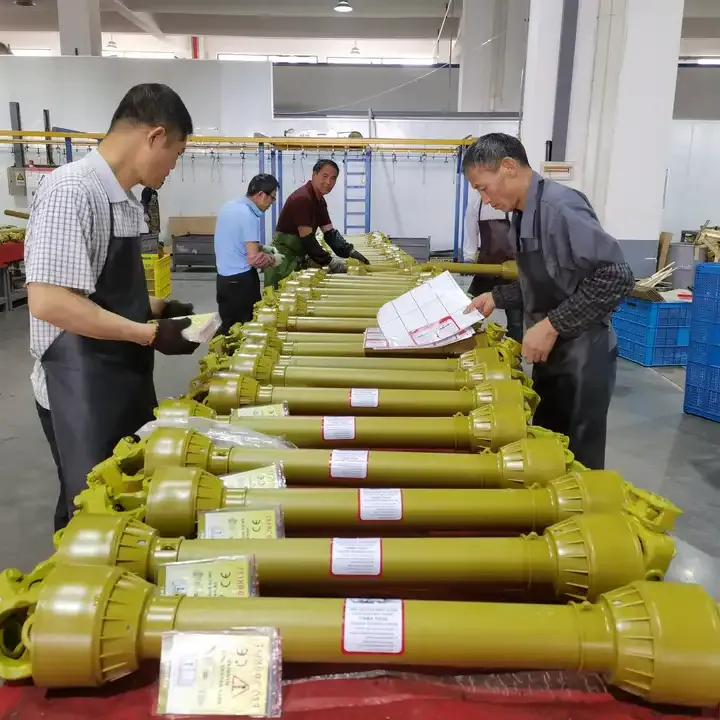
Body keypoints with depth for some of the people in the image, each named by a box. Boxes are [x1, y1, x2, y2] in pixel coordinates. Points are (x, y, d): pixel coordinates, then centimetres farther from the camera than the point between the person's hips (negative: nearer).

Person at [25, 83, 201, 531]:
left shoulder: (123, 200, 7)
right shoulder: (72, 191, -20)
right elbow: (49, 302, -27)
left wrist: (154, 308, 6)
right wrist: (150, 334, -22)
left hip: (127, 379, 9)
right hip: (81, 390, -9)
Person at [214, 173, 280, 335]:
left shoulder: (228, 206, 7)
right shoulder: (249, 216, -20)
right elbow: (254, 260, -22)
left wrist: (261, 248, 16)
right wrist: (272, 259, -4)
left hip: (224, 278, 9)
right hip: (241, 280, -9)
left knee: (228, 327, 16)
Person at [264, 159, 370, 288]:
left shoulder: (320, 201, 10)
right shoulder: (302, 198, -20)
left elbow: (330, 233, 7)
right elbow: (306, 238, -24)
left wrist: (350, 251, -7)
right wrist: (330, 261, -20)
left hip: (298, 258, 10)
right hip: (283, 260, -9)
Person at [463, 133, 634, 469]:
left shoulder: (559, 205, -21)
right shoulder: (524, 214, 8)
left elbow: (615, 278, -25)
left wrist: (552, 325, -23)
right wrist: (497, 297, 8)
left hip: (580, 357, -9)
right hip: (550, 353, 9)